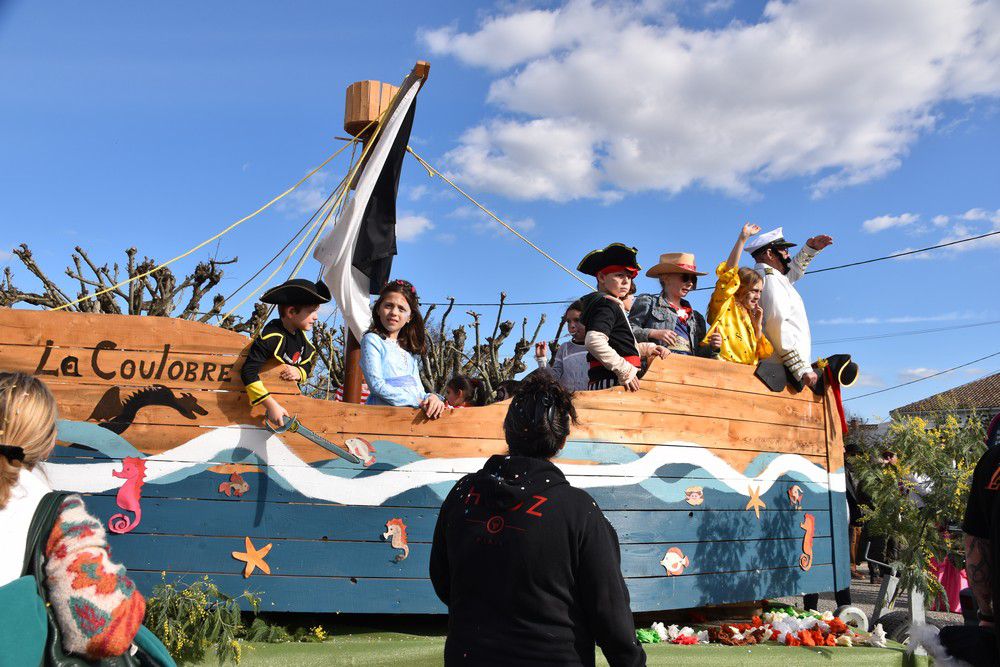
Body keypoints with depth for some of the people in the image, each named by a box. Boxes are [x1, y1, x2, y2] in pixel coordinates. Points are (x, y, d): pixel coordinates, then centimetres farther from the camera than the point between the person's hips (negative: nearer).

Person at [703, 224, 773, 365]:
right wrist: (742, 239, -8)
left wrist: (758, 326, 14)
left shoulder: (749, 317, 28)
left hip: (748, 370, 7)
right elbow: (729, 272, -5)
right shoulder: (724, 304, 10)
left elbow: (762, 354, 25)